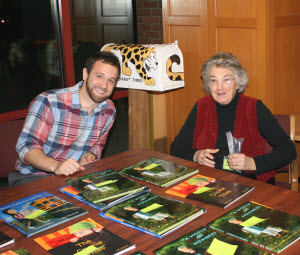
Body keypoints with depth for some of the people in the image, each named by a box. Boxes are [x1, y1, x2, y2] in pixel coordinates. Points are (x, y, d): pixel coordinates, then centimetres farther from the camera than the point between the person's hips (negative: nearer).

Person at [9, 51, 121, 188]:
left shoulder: (109, 110, 3)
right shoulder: (49, 102, -18)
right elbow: (26, 146, -19)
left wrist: (90, 155, -7)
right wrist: (56, 166, -37)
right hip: (33, 177, -6)